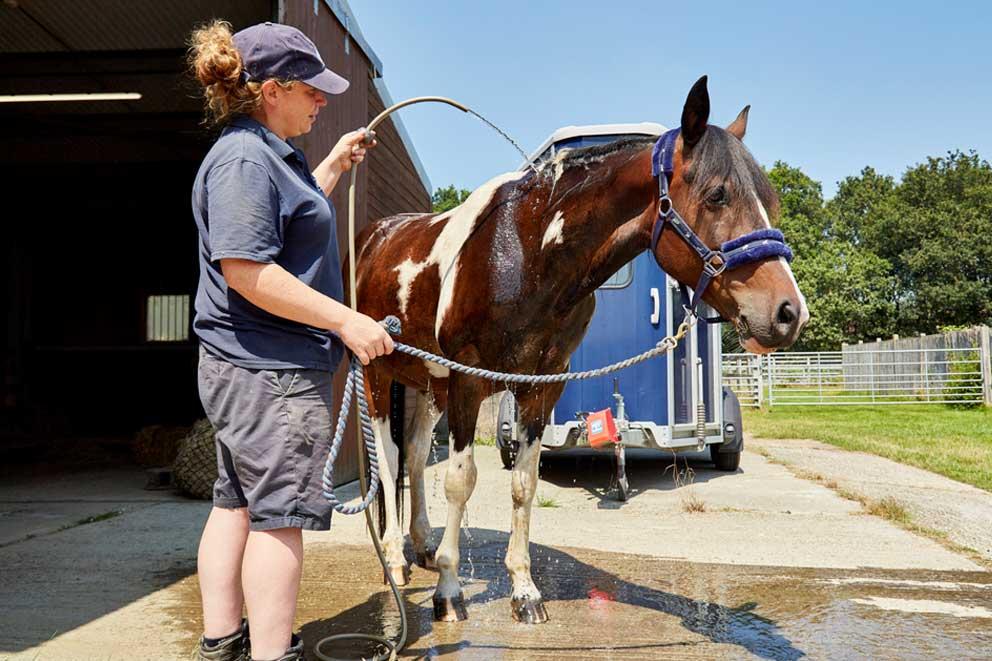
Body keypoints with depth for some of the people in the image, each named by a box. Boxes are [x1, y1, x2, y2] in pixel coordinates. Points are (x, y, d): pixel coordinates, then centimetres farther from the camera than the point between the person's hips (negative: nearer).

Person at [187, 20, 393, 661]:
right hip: (271, 370, -11)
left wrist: (335, 164, 31)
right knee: (281, 511, -3)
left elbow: (295, 215, 35)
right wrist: (347, 320, -25)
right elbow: (246, 271, -26)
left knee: (238, 502, 16)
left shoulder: (268, 153, 17)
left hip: (241, 367, 11)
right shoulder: (244, 158, -16)